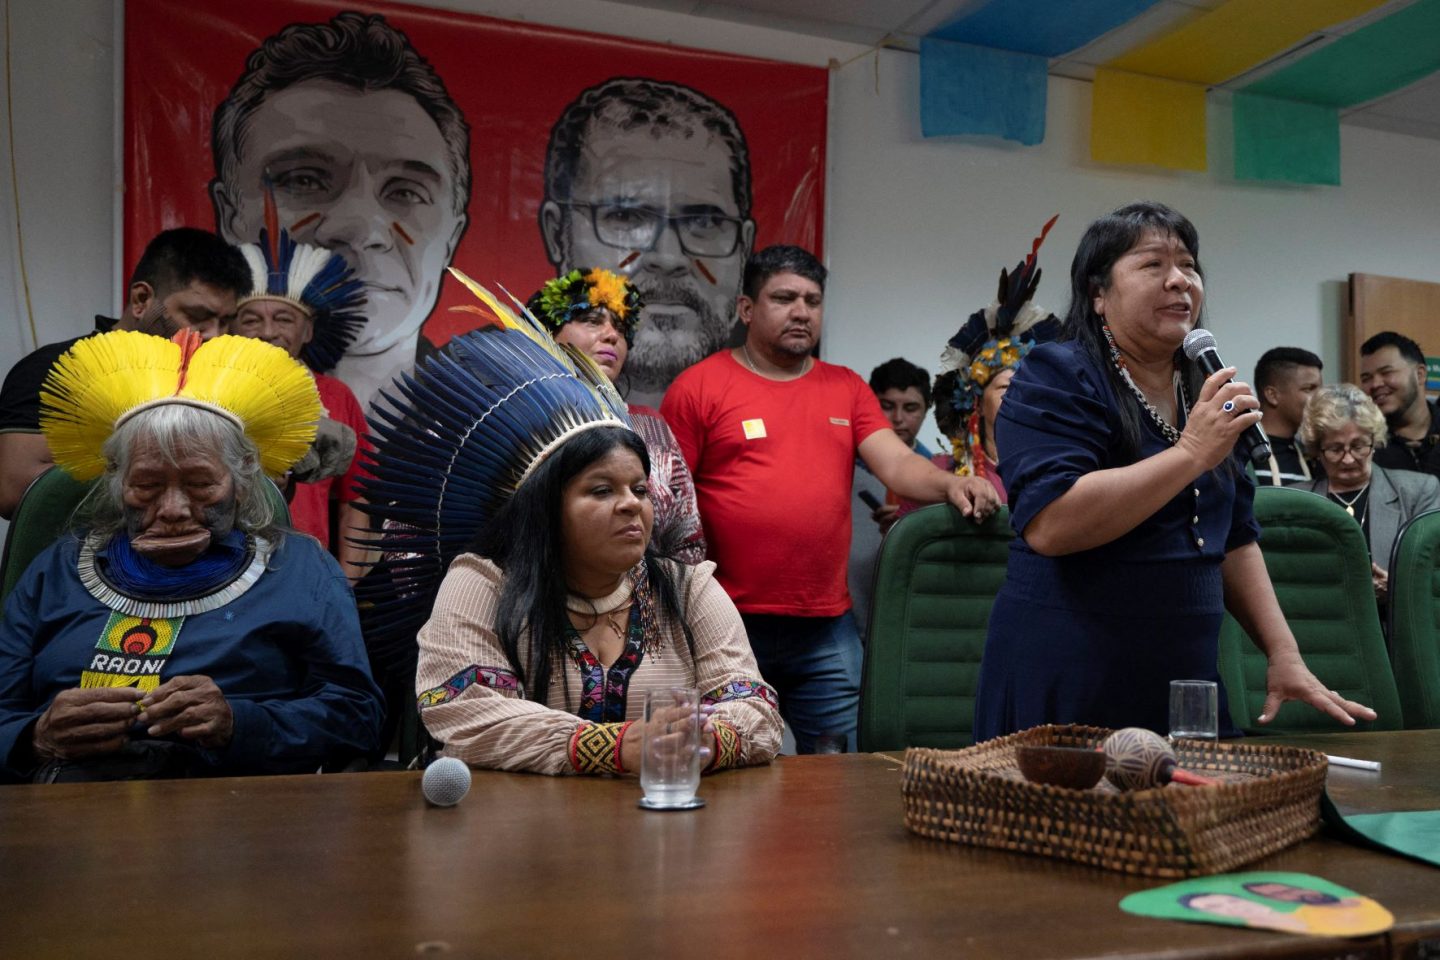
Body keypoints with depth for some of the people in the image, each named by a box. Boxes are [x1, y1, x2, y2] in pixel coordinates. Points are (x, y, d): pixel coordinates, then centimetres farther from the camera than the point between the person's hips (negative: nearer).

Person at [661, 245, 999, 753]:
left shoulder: (847, 388, 12)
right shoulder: (700, 386, 0)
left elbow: (898, 463, 1)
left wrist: (950, 483, -21)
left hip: (828, 629, 4)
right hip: (729, 625, -3)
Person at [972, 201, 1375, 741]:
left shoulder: (1203, 390, 12)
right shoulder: (1055, 378, -10)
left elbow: (1234, 536, 17)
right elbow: (1048, 525, -25)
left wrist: (1284, 654, 9)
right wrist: (1191, 454, -23)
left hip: (1186, 678, 7)